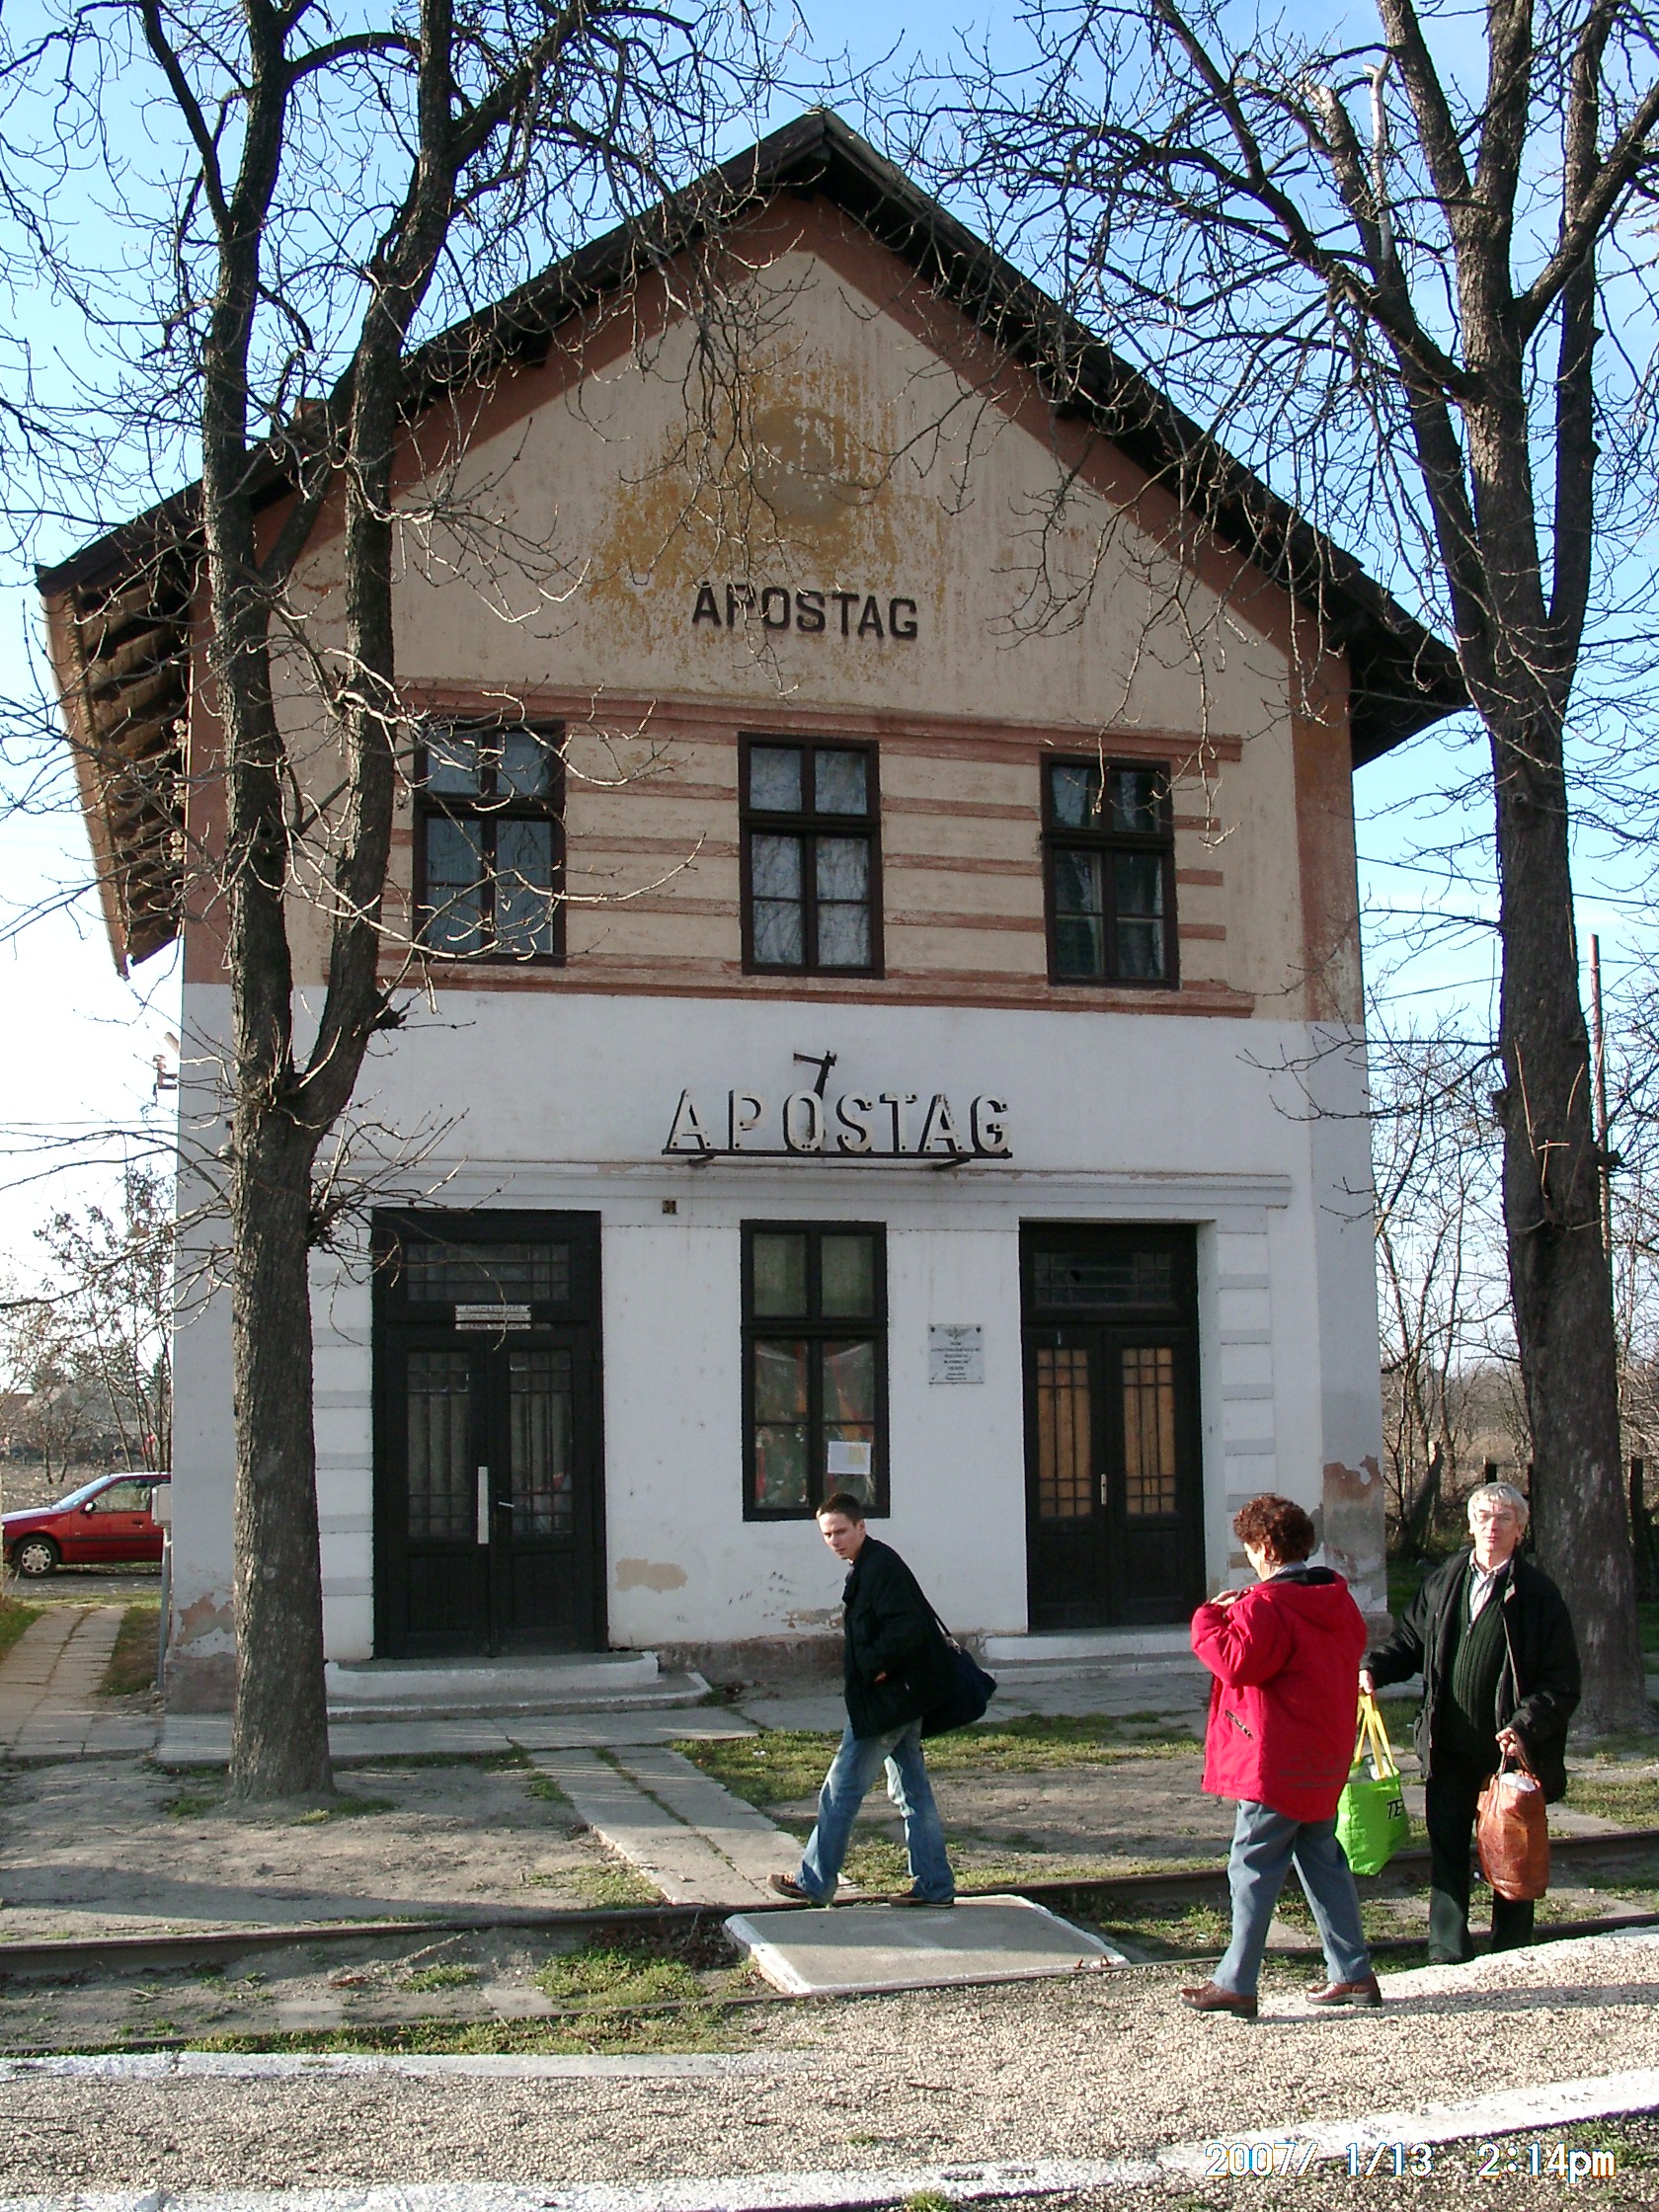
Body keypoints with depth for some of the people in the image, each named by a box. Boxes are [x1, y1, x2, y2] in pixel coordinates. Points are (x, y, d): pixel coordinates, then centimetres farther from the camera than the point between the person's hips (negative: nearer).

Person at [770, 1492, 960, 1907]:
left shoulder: (880, 1566, -18)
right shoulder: (867, 1566, 14)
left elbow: (906, 1627, -27)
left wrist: (875, 1666, -19)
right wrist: (878, 1668, 10)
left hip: (885, 1701, -10)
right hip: (900, 1698, 10)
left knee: (841, 1790, 0)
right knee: (912, 1791, 12)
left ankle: (814, 1883, 10)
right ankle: (933, 1885, 17)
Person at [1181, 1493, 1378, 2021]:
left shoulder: (1266, 1605, -18)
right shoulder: (1337, 1598, 9)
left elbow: (1238, 1660, -25)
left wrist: (1212, 1618, -8)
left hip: (1276, 1761, -8)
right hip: (1326, 1759, 8)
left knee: (1253, 1867, -3)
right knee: (1323, 1859, 16)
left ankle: (1236, 1983, 0)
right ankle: (1352, 1972, 18)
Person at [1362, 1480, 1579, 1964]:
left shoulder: (1537, 1593, -4)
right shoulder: (1443, 1582, 7)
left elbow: (1562, 1683, -5)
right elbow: (1411, 1640, 18)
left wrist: (1526, 1728, -18)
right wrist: (1373, 1668, -1)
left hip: (1511, 1750, -3)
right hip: (1450, 1748, 3)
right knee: (1446, 1851, 5)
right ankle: (1448, 1956, 15)